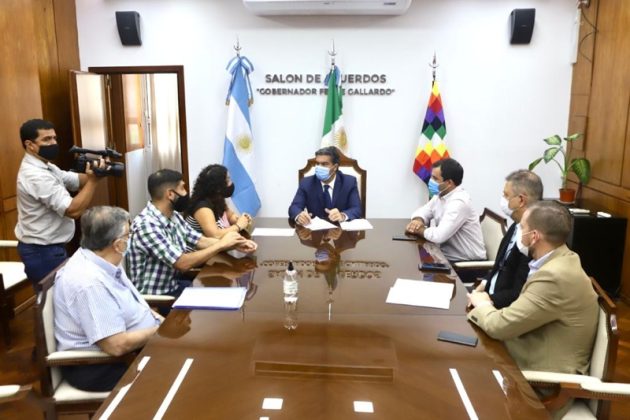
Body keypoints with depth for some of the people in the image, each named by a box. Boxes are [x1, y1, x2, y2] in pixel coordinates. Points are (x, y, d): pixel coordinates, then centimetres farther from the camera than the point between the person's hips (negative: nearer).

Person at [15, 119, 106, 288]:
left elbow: (76, 180, 6)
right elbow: (73, 210, -28)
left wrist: (92, 174, -14)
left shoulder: (44, 166, 8)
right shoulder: (36, 176, -25)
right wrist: (93, 180, -26)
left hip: (48, 247, 10)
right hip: (42, 252, -10)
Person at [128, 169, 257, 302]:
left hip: (175, 283, 8)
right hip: (156, 296, -8)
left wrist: (235, 245, -7)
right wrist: (221, 244, -20)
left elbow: (200, 241, 8)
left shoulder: (173, 216, 4)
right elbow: (183, 263, -29)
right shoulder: (147, 224, -26)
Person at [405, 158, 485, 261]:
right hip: (447, 255, 8)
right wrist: (418, 221, -10)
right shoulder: (440, 195, 4)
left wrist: (418, 229, -13)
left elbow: (439, 236, -31)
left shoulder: (459, 202, -24)